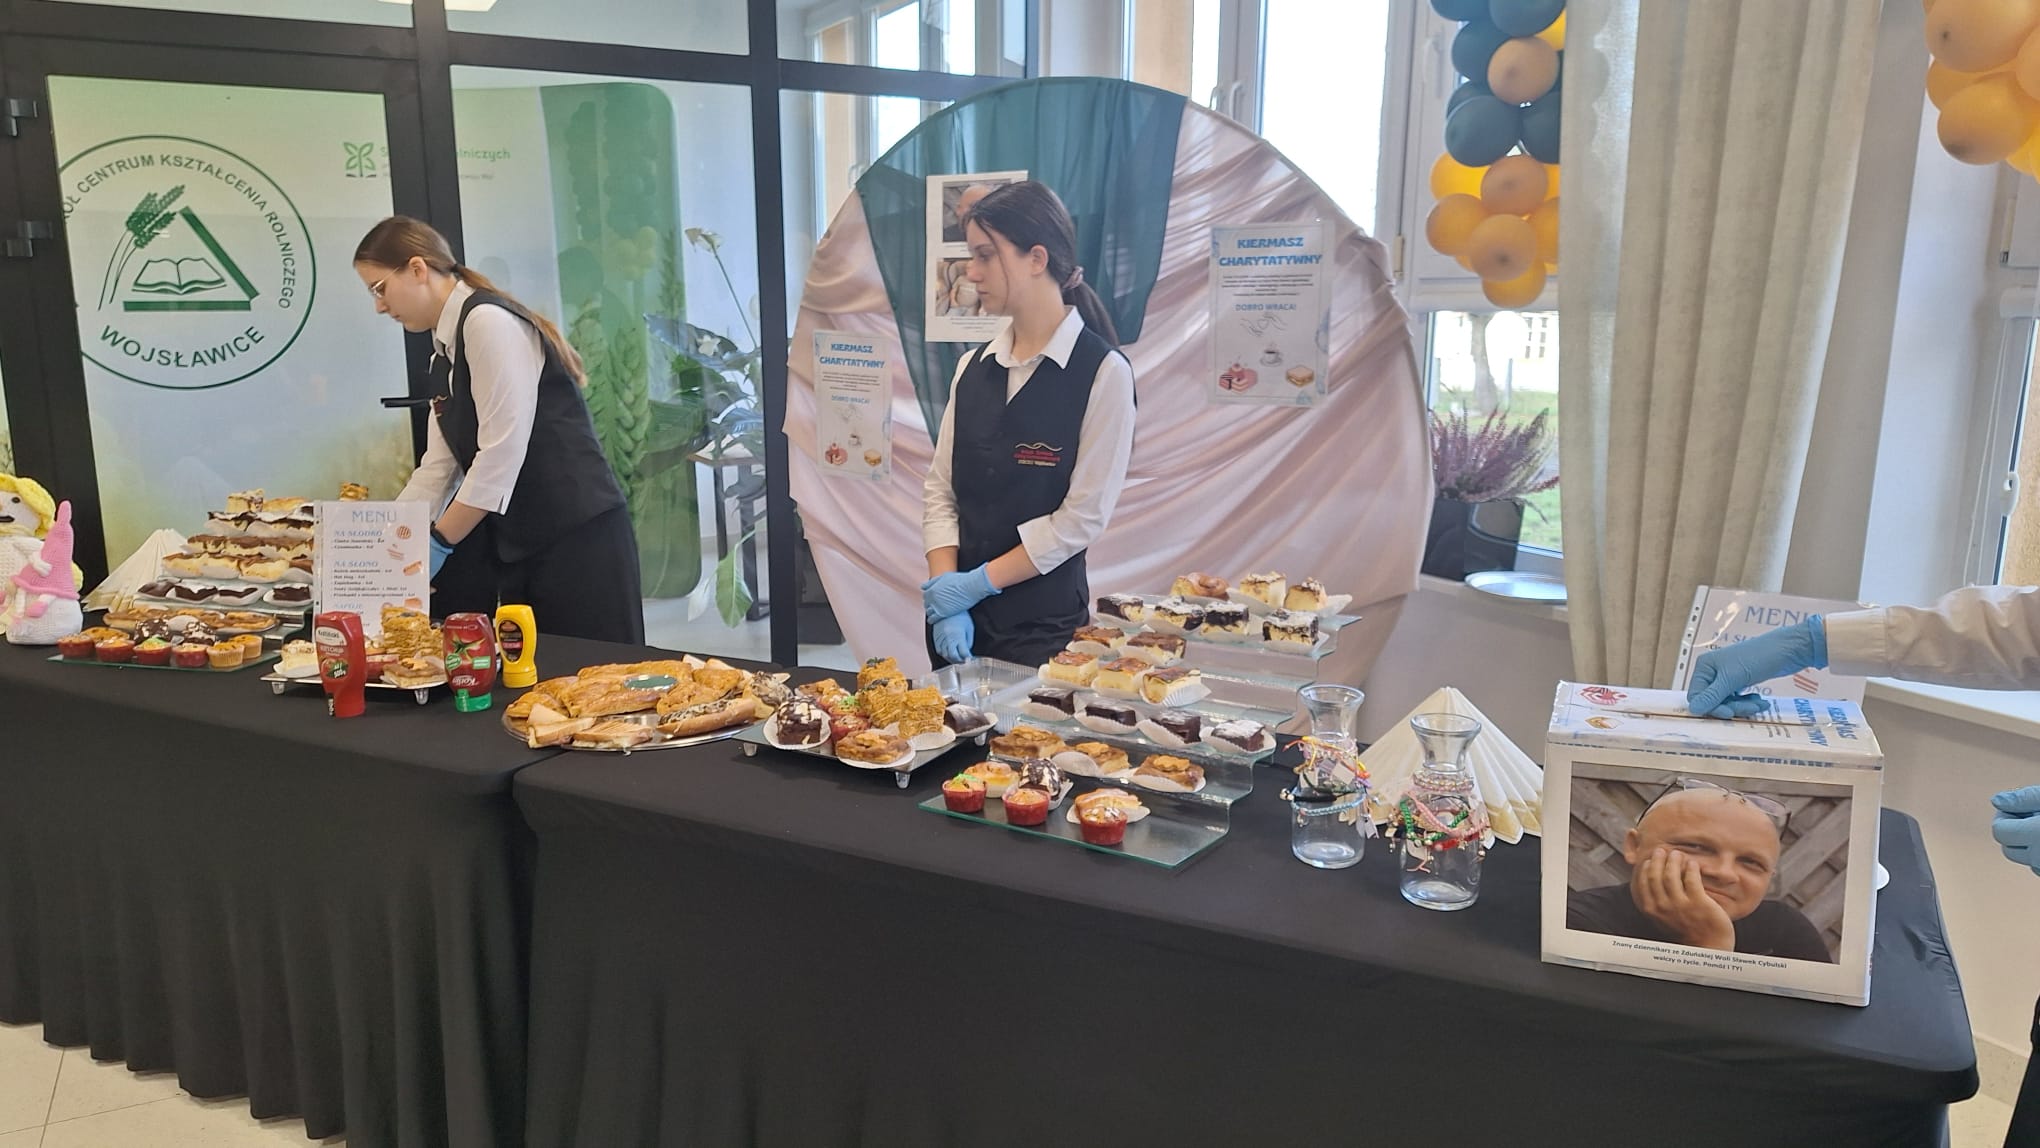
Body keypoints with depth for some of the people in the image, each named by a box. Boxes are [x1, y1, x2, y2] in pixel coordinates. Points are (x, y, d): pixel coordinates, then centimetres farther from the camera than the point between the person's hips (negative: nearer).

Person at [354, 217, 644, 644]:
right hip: (522, 544, 9)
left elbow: (501, 454, -17)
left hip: (577, 536, -9)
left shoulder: (488, 321, -11)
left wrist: (439, 542, -12)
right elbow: (437, 468, 15)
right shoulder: (445, 351, 17)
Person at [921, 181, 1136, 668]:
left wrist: (978, 583, -12)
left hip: (1044, 622, -5)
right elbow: (939, 489, 4)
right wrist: (946, 598, -8)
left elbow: (1084, 515, -13)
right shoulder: (973, 367, 6)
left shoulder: (1103, 372, -10)